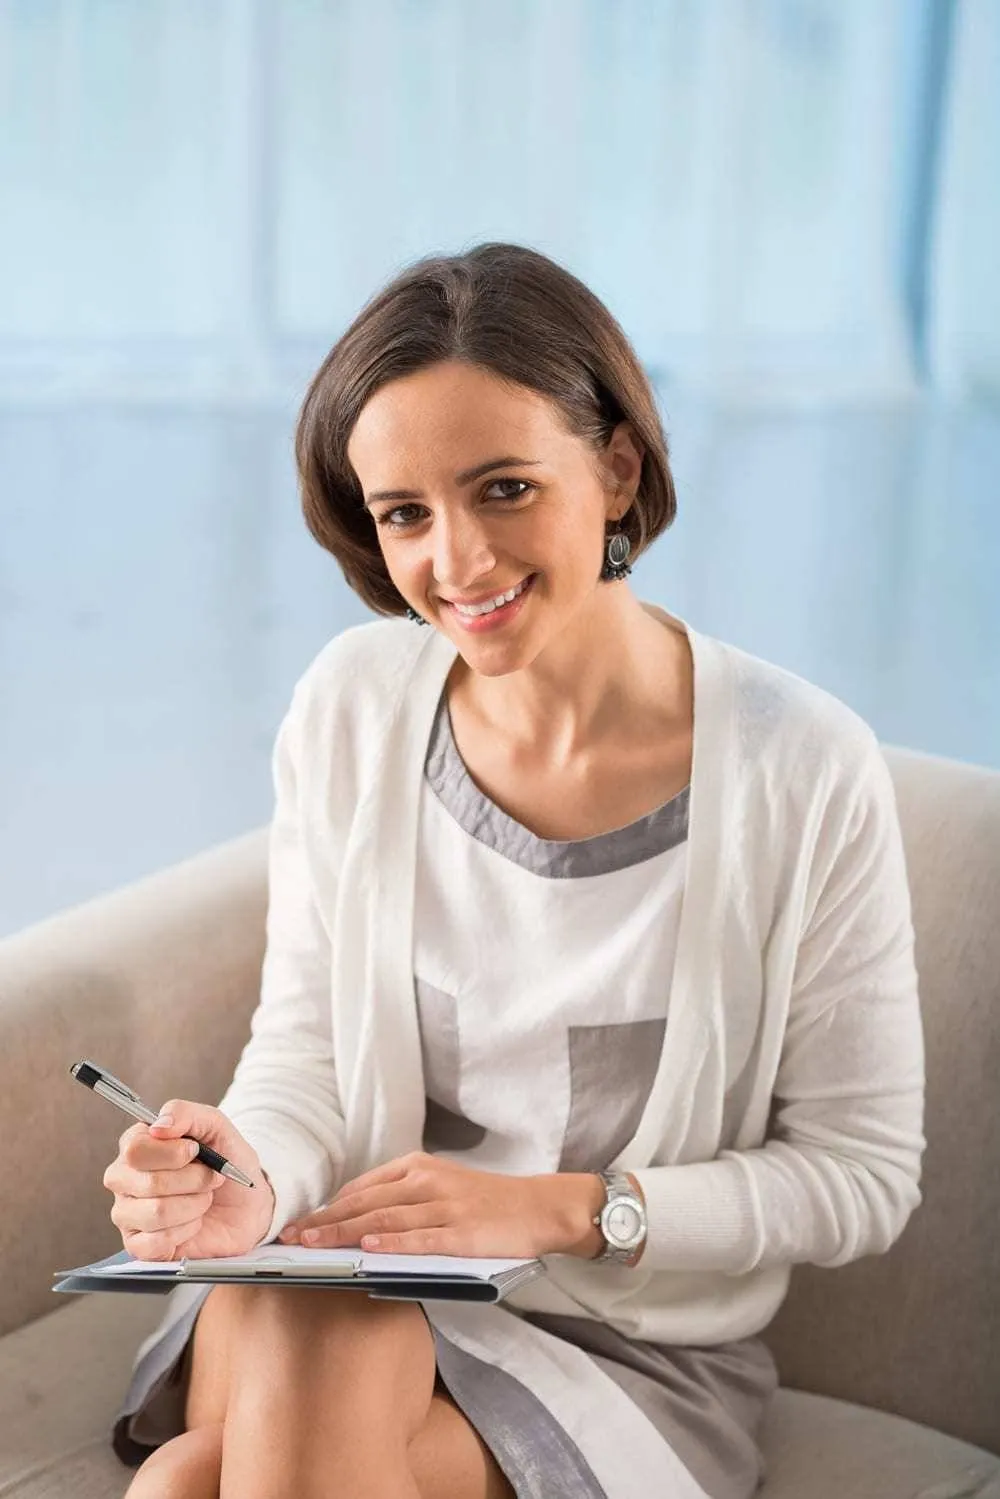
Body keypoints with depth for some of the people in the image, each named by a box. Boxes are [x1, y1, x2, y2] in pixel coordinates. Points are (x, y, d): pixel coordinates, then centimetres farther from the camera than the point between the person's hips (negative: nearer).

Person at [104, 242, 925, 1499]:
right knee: (310, 1346, -32)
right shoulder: (352, 707, -4)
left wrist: (559, 1210, -18)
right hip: (348, 1286, 3)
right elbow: (305, 1050, 2)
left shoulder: (804, 773, -14)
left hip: (637, 1349, -3)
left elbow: (862, 1175, -7)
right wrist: (253, 1178, -21)